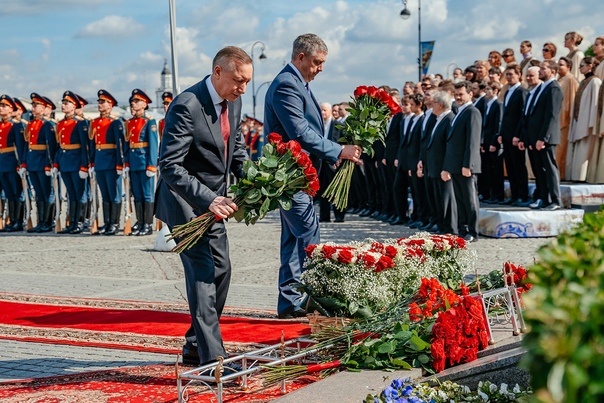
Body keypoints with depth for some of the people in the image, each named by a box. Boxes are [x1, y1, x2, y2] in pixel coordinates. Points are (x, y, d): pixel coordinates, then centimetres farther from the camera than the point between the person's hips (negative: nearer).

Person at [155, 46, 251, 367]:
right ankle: (211, 358, -16)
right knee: (202, 271, -15)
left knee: (221, 270, 12)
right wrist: (208, 199, -35)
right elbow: (169, 166, -28)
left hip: (213, 200, 9)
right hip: (186, 201, -9)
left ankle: (196, 346, 25)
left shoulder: (233, 102, 1)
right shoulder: (186, 106, -25)